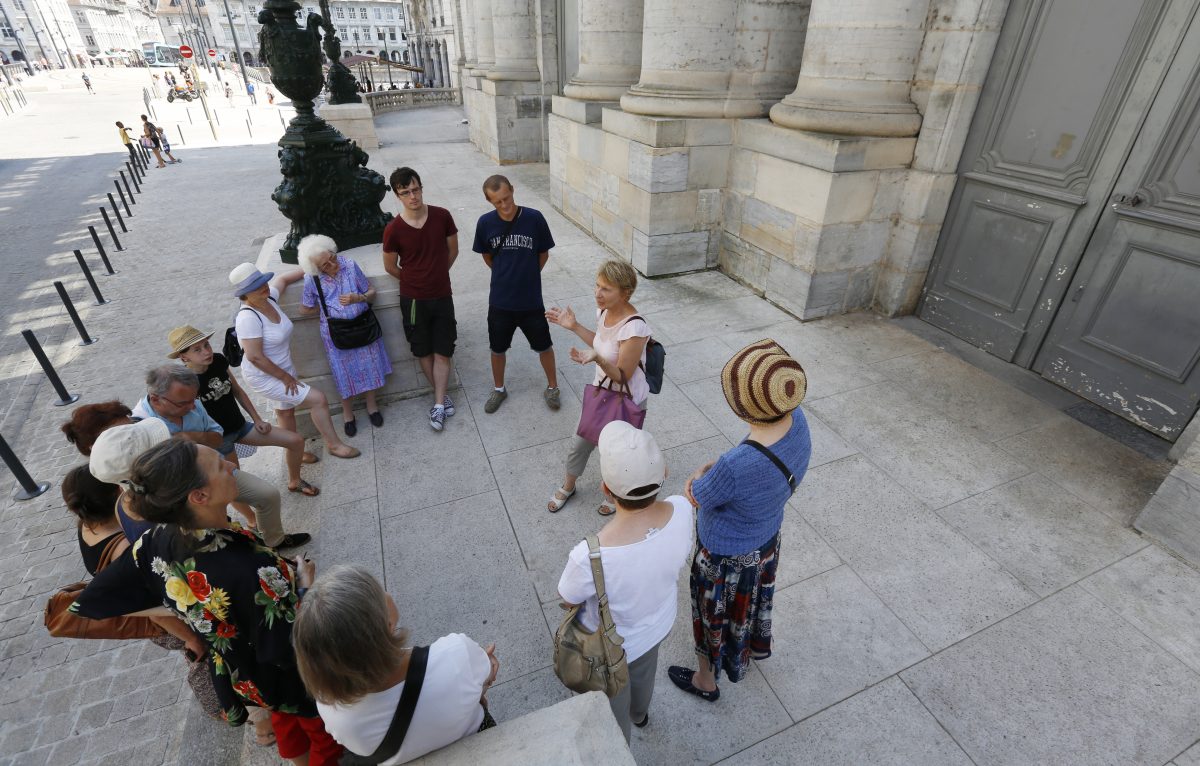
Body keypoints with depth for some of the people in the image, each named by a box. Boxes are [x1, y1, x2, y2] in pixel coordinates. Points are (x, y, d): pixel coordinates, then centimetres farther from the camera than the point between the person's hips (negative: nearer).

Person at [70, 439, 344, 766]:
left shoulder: (156, 543, -24)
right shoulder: (249, 569, -44)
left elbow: (87, 605, -8)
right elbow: (290, 650, -34)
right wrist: (303, 586, -19)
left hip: (238, 675, 6)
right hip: (292, 677, -6)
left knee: (286, 722, 36)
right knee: (326, 735, 26)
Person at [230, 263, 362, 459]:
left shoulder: (268, 297, -8)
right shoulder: (248, 318, -30)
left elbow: (282, 279, 14)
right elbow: (255, 357, -28)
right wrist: (286, 377, -19)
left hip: (283, 369, 9)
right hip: (264, 377, -9)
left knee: (286, 411, 23)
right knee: (319, 400, -9)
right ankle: (334, 445, 7)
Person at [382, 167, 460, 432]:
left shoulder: (442, 216, -9)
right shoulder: (393, 229, -14)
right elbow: (390, 266, 1)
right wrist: (416, 281, 12)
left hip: (442, 296, 1)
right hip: (413, 300, -1)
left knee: (443, 351, 2)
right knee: (424, 351, 11)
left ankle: (438, 405, 12)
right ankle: (441, 395, 30)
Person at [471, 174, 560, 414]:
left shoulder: (534, 218, -14)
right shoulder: (485, 223, -10)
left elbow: (543, 254, 0)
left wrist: (527, 275, 9)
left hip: (531, 300, -1)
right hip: (500, 301, 1)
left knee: (544, 346, 13)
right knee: (497, 348, 16)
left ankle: (552, 387, 36)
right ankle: (499, 389, 40)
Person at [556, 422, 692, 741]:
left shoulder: (589, 558, -45)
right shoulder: (682, 510, -32)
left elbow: (568, 601, -20)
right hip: (658, 623, 5)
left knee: (613, 709, 30)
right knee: (643, 672, 39)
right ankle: (639, 713, 70)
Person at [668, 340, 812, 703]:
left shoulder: (735, 467, -45)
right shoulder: (797, 421, -22)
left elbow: (694, 495, -23)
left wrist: (701, 473, -5)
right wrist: (717, 468, -10)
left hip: (726, 554, -6)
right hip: (766, 537, 7)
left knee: (714, 614, 23)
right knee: (753, 594, 36)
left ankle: (706, 681, 53)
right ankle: (756, 645, 68)